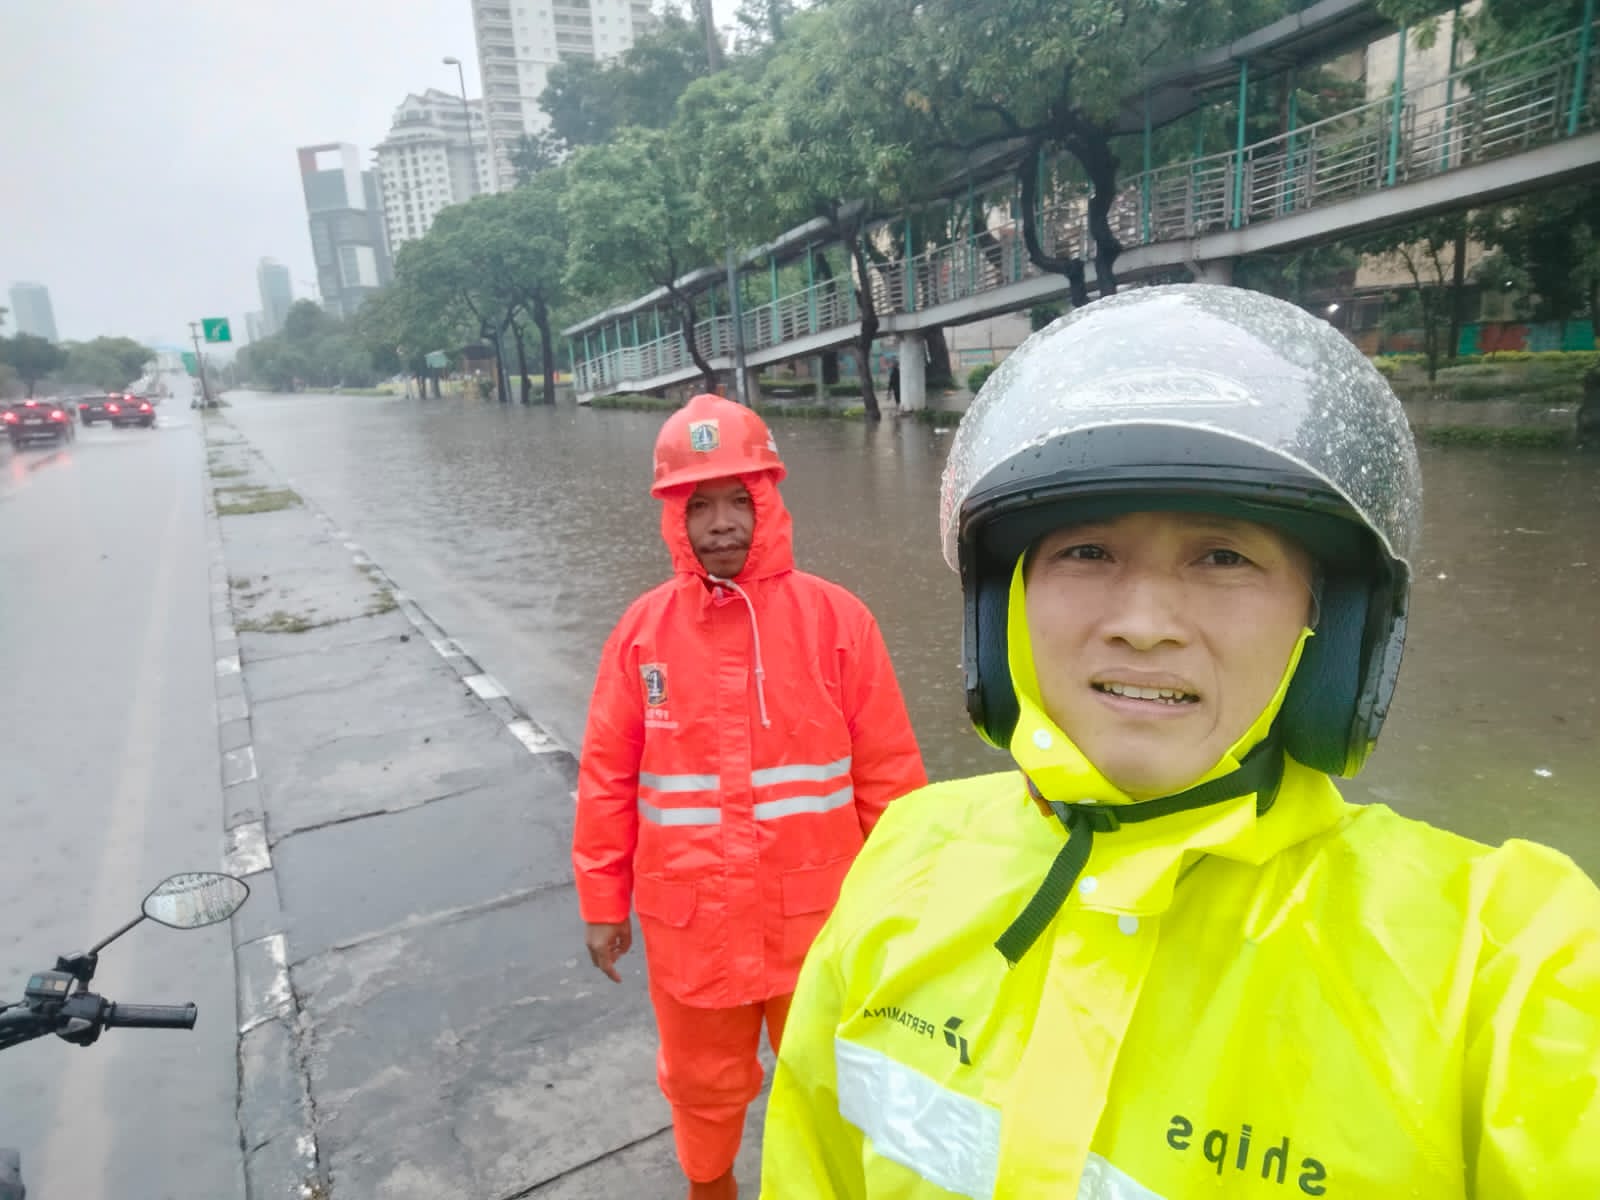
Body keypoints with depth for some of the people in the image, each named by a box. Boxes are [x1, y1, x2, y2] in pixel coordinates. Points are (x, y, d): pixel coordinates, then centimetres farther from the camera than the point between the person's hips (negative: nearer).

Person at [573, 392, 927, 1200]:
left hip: (819, 919, -1)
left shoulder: (835, 617, -12)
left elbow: (889, 774, -7)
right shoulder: (644, 629, -7)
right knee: (703, 1081, 25)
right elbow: (607, 777, 0)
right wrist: (603, 902, 5)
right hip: (689, 922, 2)